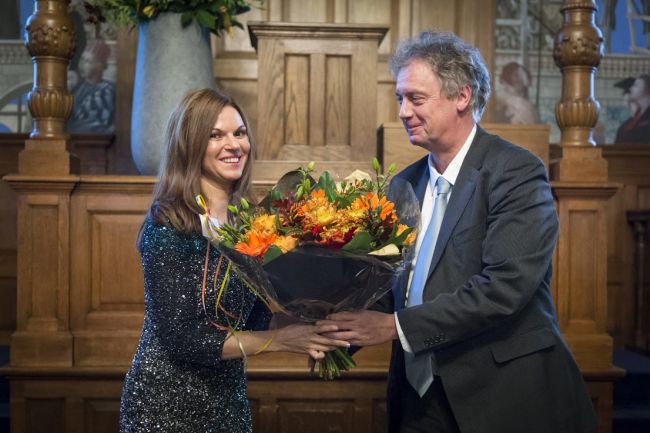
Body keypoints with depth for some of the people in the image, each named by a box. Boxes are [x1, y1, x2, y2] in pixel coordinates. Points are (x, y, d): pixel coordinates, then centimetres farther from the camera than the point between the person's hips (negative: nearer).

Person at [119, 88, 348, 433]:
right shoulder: (168, 223, -17)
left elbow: (254, 318, 2)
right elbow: (180, 336, -21)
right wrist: (279, 340, -23)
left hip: (228, 398, 6)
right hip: (165, 402, -6)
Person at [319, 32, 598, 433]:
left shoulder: (516, 172, -13)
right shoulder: (407, 182, 7)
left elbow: (504, 287, -23)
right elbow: (394, 284, 8)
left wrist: (396, 325, -23)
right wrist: (343, 335, -9)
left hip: (505, 397, -5)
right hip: (420, 396, 6)